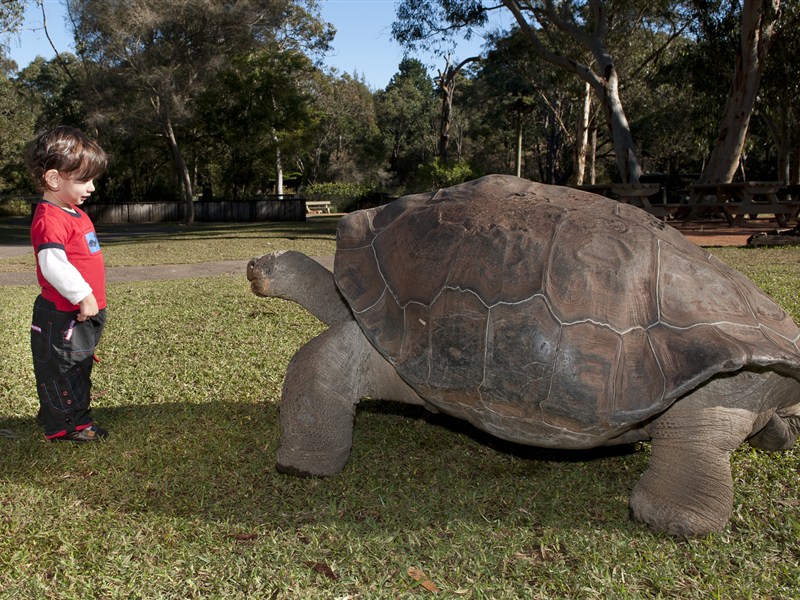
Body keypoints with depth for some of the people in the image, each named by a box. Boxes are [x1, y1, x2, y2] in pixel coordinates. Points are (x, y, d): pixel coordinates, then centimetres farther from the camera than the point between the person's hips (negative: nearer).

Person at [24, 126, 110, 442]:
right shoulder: (49, 219, -20)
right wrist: (83, 296, -24)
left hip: (83, 313, 10)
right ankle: (65, 425, 14)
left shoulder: (73, 212, 12)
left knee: (78, 367, 20)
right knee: (62, 369, 3)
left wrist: (91, 300, 23)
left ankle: (75, 415, 34)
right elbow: (53, 265, -29)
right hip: (62, 316, -10)